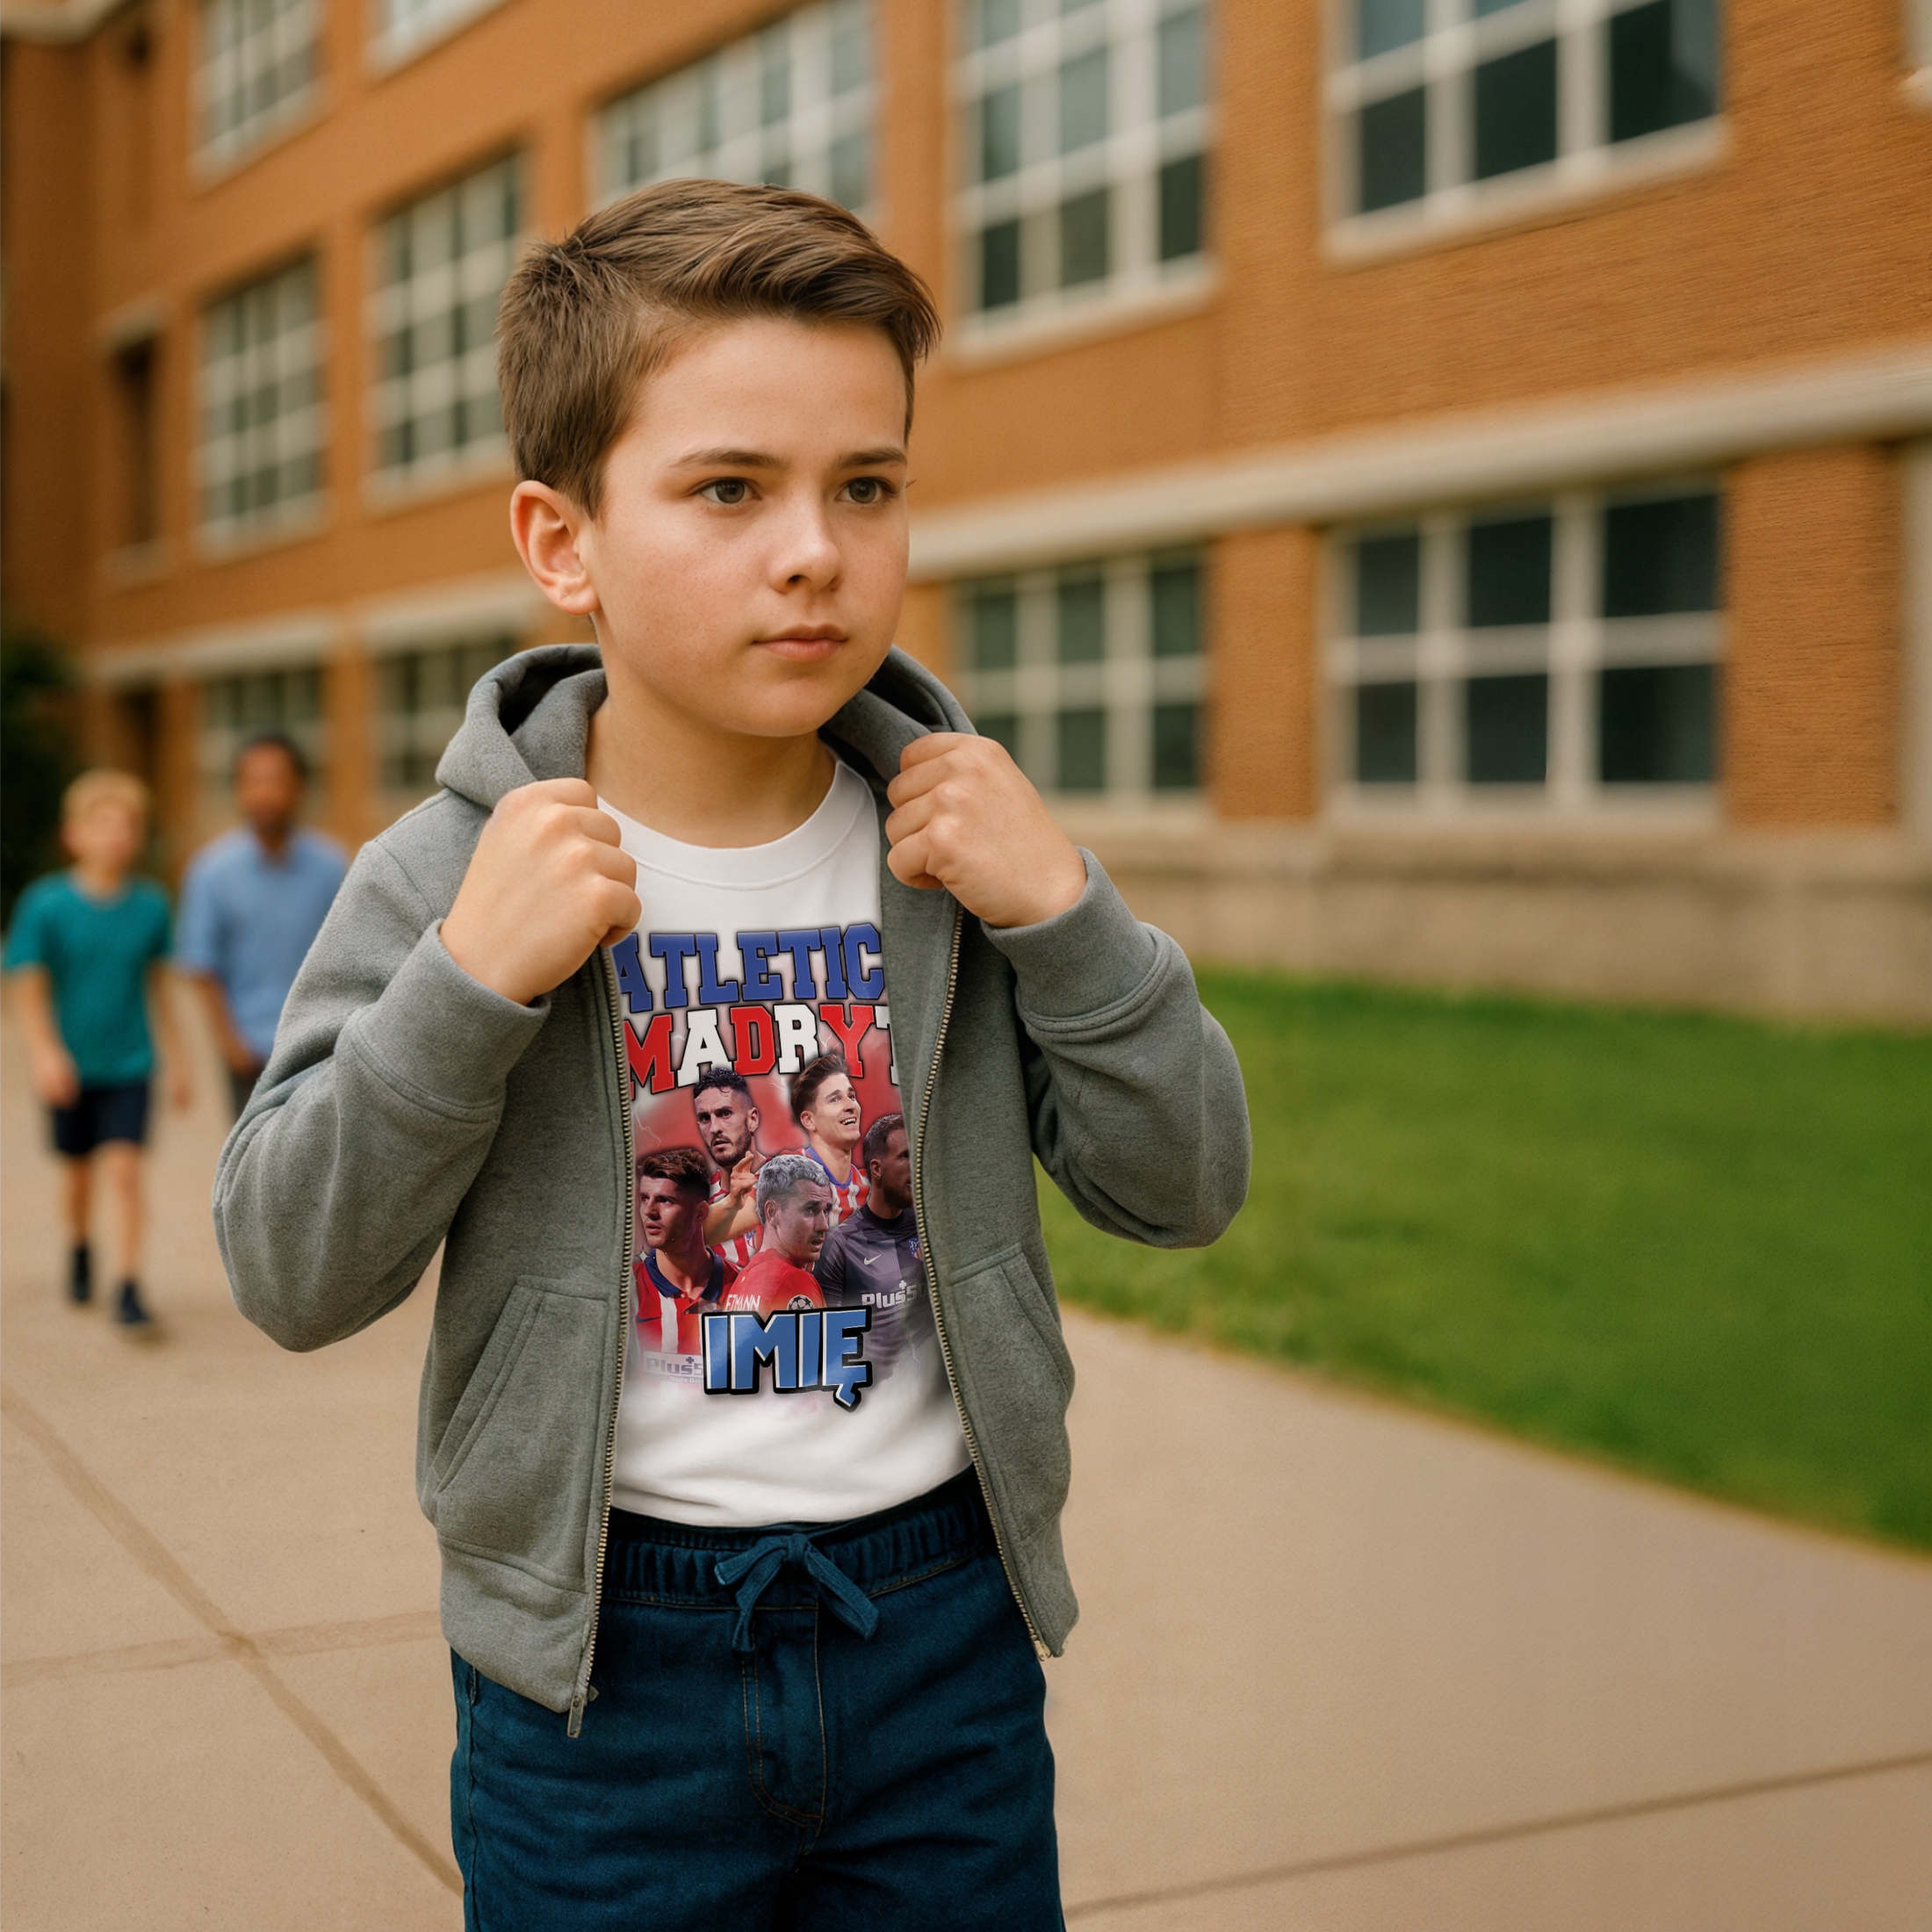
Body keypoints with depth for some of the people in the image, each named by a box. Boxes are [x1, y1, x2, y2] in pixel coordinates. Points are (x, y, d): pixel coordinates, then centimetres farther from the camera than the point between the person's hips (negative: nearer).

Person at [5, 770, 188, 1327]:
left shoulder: (150, 905, -3)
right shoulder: (46, 904, -10)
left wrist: (175, 1058, 12)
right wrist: (45, 1052, -20)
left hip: (128, 1066, 0)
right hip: (70, 1067, 0)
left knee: (124, 1170, -11)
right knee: (78, 1170, 16)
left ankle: (128, 1286, -8)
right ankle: (80, 1247, 44)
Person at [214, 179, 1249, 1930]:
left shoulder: (958, 842, -3)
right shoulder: (454, 876, -9)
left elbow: (1183, 1191, -2)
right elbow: (294, 1277, -10)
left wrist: (1065, 913, -16)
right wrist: (468, 983, -23)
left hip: (939, 1625, 2)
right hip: (604, 1653, -2)